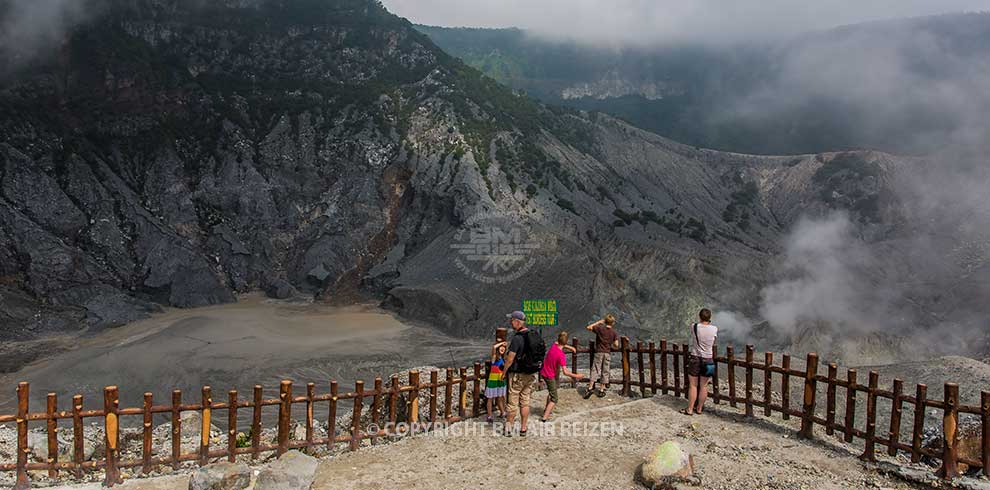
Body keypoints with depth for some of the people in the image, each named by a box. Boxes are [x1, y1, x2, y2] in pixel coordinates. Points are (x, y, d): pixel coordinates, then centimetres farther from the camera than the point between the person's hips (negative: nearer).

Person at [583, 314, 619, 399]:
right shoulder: (614, 332, 0)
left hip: (599, 353, -1)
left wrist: (598, 322, 10)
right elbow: (616, 345, -2)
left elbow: (588, 327, 6)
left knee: (595, 370, 1)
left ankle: (590, 388, -8)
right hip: (608, 353, 1)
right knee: (605, 372, 7)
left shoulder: (600, 328, -3)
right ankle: (601, 390, 10)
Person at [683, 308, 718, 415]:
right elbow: (713, 344, 9)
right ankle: (699, 408, 21)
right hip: (708, 360, 2)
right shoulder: (714, 329, -6)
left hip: (695, 358, -1)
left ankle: (690, 409, 11)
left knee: (693, 385, 6)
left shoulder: (694, 327, -10)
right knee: (703, 386, 11)